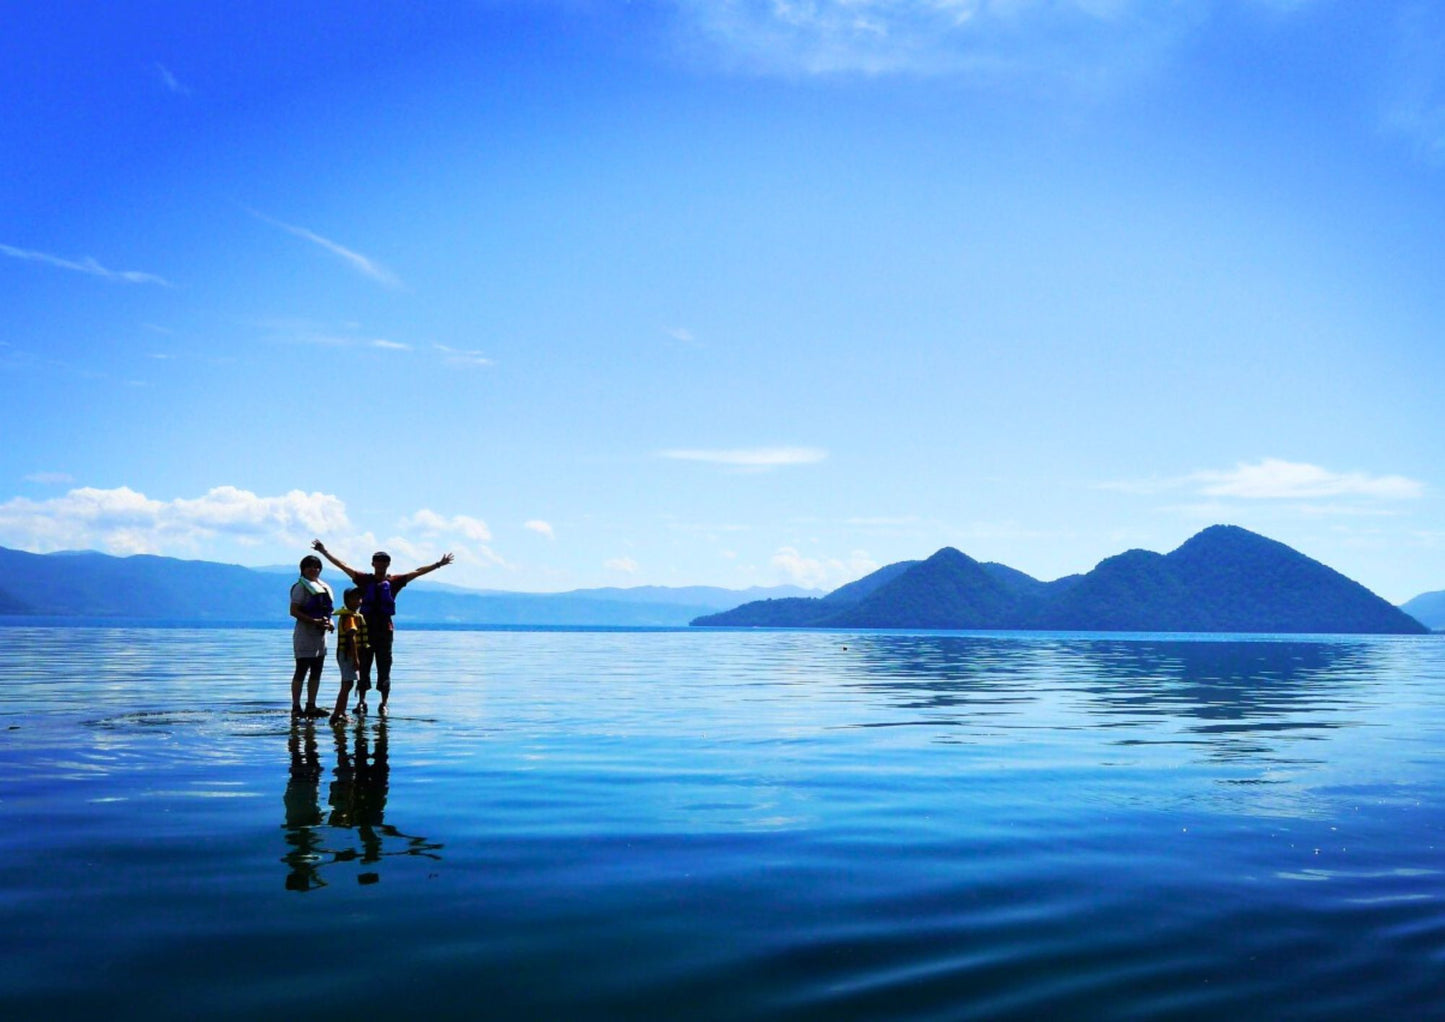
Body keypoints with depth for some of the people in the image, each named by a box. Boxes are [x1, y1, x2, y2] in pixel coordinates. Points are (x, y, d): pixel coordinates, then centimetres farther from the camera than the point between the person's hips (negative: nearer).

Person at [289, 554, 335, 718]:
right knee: (301, 671, -4)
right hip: (305, 634, -7)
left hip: (320, 635, 7)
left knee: (316, 672, 8)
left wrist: (329, 622, 2)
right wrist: (314, 621, -23)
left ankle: (311, 706, 14)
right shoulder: (301, 587, -7)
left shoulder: (324, 587, 16)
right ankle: (296, 707, 0)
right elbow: (294, 611, -15)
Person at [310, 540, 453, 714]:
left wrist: (438, 565, 6)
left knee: (384, 668, 3)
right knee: (363, 666, 6)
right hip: (365, 629, 0)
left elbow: (417, 572, 7)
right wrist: (324, 552, 1)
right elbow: (343, 566, 3)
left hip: (385, 630, 0)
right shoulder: (364, 579, 4)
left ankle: (384, 703, 9)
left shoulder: (394, 581, 5)